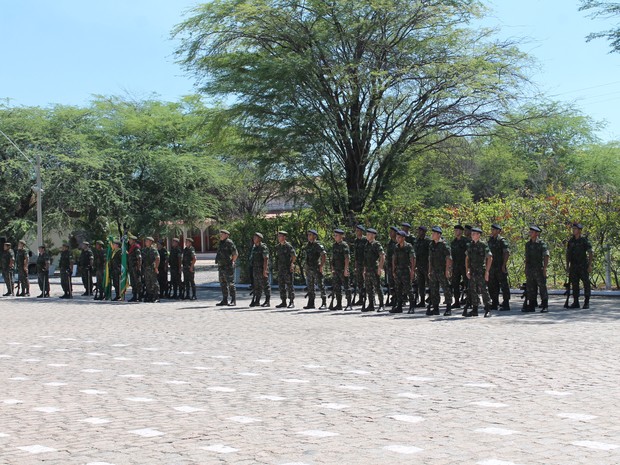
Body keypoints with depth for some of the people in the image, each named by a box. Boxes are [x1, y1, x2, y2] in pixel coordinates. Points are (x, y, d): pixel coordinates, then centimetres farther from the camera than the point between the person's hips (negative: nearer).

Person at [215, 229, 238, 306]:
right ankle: (224, 300, 16)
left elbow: (236, 254, -16)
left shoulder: (229, 243, -11)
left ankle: (233, 301, -3)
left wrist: (232, 262, -8)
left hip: (228, 267, -9)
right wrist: (218, 261, 17)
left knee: (231, 284, -6)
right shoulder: (220, 243, 15)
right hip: (221, 266, 9)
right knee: (223, 284, 10)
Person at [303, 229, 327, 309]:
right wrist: (306, 267, 17)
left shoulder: (318, 245, -10)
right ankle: (311, 303, 14)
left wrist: (321, 266, -19)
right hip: (309, 269, 8)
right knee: (310, 287, 10)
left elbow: (324, 255, -17)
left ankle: (324, 303, -2)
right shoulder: (308, 245, 13)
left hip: (316, 269, -8)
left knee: (321, 286, -5)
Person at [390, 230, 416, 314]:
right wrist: (393, 270, 11)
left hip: (406, 270, -6)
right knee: (398, 290, 8)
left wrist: (412, 270, -15)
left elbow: (413, 259, -10)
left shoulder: (408, 246, -7)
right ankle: (399, 307, 14)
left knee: (408, 289, -5)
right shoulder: (396, 247, 11)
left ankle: (412, 307, 1)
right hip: (398, 270, 6)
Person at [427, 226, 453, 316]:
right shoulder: (431, 245, 13)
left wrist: (447, 270, -18)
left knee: (446, 290, -4)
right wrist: (429, 271, 15)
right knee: (433, 290, 9)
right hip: (434, 271, 8)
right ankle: (435, 309, 16)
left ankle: (448, 309, 0)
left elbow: (449, 258, -12)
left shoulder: (444, 244, -9)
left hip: (442, 271, -8)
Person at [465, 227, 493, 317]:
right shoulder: (470, 245, 11)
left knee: (483, 291, -5)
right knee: (473, 291, 7)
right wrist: (467, 270, 9)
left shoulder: (483, 245, -6)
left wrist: (487, 271, -12)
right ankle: (474, 310, 14)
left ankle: (487, 310, 0)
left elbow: (490, 258, -7)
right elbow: (467, 258, 18)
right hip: (472, 272, 6)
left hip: (481, 271, -6)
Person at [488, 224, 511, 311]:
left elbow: (507, 253, -14)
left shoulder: (502, 240, -9)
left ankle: (506, 305, 0)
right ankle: (494, 304, 18)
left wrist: (504, 265, -19)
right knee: (492, 286, 10)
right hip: (492, 267, 8)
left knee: (504, 286, -3)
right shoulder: (491, 240, 13)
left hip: (500, 267, -8)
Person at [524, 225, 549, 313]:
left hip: (539, 270, -6)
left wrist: (545, 268, -16)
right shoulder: (528, 244, 13)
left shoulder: (542, 244, -5)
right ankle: (531, 306, 12)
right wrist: (526, 270, 15)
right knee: (530, 289, 7)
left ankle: (545, 306, -1)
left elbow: (546, 256, -9)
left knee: (542, 288, -4)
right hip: (530, 270, 6)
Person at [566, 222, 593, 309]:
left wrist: (590, 265, -13)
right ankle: (575, 303, 11)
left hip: (583, 266, -5)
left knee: (586, 284, -2)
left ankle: (586, 303, 2)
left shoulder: (585, 240, -5)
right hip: (573, 266, 5)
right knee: (574, 285, 5)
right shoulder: (570, 241, 9)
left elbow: (590, 253, -7)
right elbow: (567, 254, 14)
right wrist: (567, 266, 9)